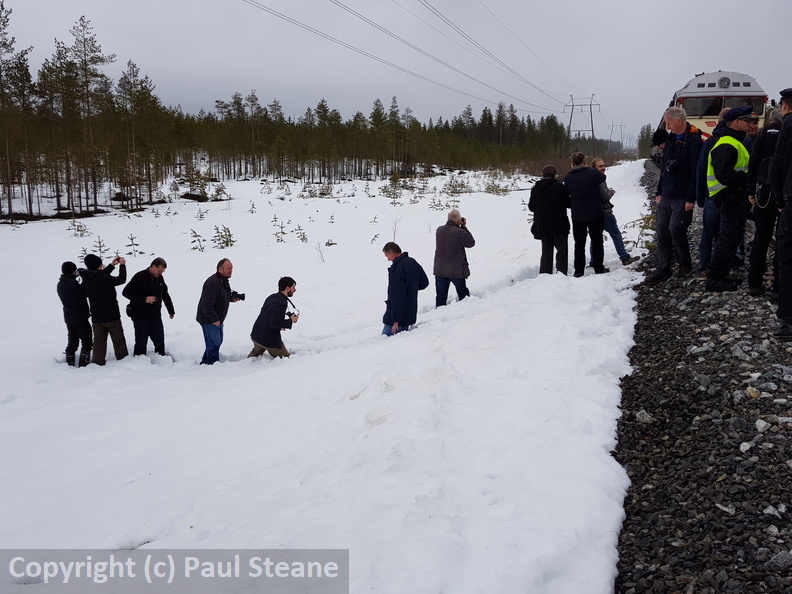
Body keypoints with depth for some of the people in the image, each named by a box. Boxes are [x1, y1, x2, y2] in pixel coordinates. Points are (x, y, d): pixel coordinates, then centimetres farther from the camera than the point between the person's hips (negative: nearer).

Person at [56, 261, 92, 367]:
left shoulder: (60, 284, 7)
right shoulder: (72, 283, -22)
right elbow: (85, 293, -15)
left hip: (68, 318, 8)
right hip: (80, 318, -8)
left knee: (72, 342, 14)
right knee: (87, 342, 1)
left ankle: (70, 363, 16)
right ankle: (83, 364, -2)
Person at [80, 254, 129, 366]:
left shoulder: (86, 278, -4)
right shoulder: (105, 279, -24)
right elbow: (122, 279, -12)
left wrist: (111, 266, 17)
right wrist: (122, 265, 1)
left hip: (96, 317, 6)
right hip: (111, 316, -5)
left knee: (98, 341, 13)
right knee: (118, 340, 10)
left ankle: (98, 363, 15)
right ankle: (123, 359, 18)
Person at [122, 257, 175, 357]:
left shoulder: (160, 278, 6)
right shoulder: (140, 277, -13)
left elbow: (165, 295, 19)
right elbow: (126, 292, -14)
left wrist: (171, 311, 23)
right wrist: (144, 299, -22)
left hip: (156, 316, 6)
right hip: (140, 317, -5)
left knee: (160, 341, 8)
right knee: (141, 342, 1)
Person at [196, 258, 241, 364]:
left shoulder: (224, 281, 7)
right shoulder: (213, 283, -26)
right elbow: (206, 304, -29)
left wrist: (232, 298, 1)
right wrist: (214, 319, -26)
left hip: (218, 319, 10)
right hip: (209, 320, -10)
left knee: (218, 341, 20)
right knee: (214, 343, -4)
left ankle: (205, 363, 33)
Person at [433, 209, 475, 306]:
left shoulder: (439, 230, -2)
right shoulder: (460, 233, -20)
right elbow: (471, 243, -5)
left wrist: (461, 228, 5)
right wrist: (464, 227, -2)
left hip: (439, 270, 4)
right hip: (456, 270, -4)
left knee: (441, 296, 9)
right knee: (463, 293, 18)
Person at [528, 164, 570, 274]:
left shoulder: (535, 188, 0)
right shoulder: (559, 186, -11)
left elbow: (531, 207, 7)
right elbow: (568, 203, -8)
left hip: (542, 227, 4)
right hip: (559, 226, -4)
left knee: (546, 252, 13)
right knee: (562, 251, 5)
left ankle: (544, 275, 9)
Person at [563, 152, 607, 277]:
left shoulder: (568, 177, -5)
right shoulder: (593, 172, -11)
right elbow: (602, 178, 9)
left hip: (577, 216, 2)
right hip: (595, 214, -1)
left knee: (579, 243, 10)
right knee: (597, 241, 11)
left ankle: (578, 270, 11)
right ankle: (599, 268, 15)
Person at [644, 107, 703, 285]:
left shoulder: (693, 140, -11)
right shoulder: (671, 138, 14)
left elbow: (695, 171, -16)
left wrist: (691, 199, -19)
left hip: (682, 197, -8)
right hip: (666, 195, 8)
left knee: (675, 229, -10)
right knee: (662, 230, 5)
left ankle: (685, 264, 12)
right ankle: (663, 270, 10)